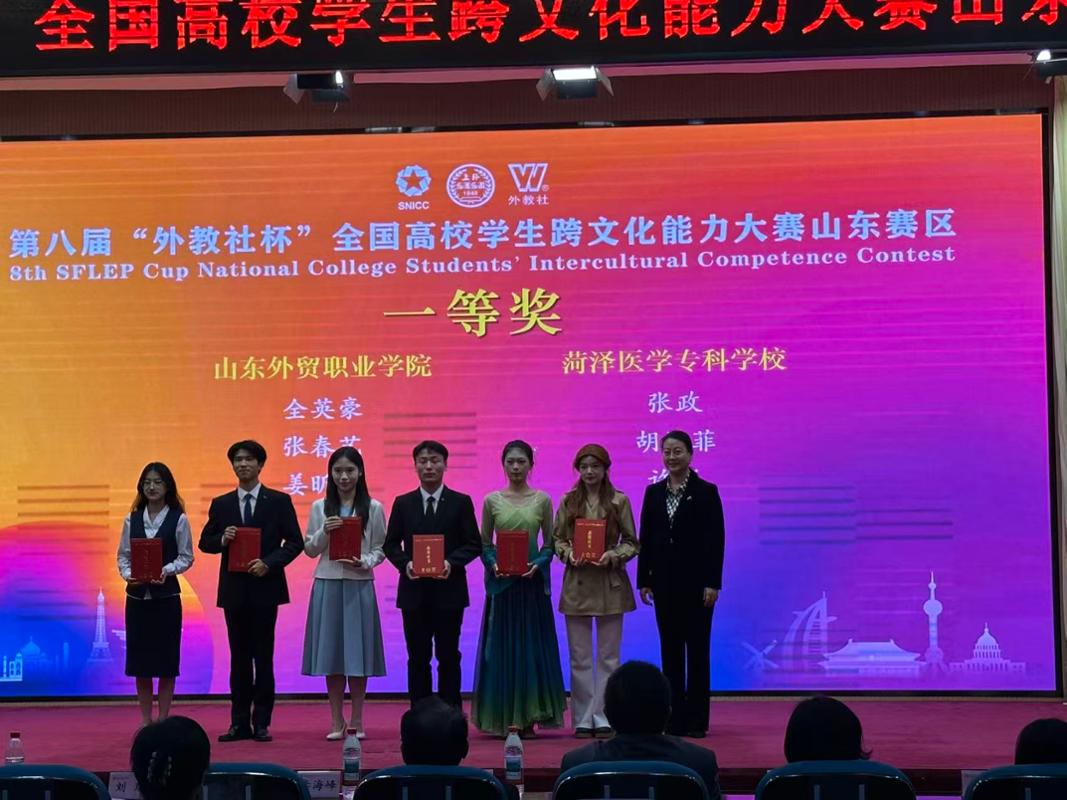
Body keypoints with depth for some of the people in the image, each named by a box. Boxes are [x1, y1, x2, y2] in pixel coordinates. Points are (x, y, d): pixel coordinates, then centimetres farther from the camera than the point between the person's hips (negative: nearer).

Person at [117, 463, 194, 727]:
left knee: (166, 658, 2)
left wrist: (167, 570, -18)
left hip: (166, 595, -2)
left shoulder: (178, 519, -3)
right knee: (139, 658, 6)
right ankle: (145, 719, 16)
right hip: (137, 595, 3)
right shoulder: (132, 519, 5)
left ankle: (163, 719, 11)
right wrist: (127, 574, -12)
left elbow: (186, 557, -2)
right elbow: (123, 554, 7)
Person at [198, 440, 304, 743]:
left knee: (263, 656, 0)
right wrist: (222, 540, -10)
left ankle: (262, 722, 6)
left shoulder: (279, 501, 1)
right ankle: (240, 723, 10)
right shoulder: (221, 504, 9)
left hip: (265, 587, -3)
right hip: (234, 589, 3)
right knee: (239, 657, 6)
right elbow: (205, 542, 12)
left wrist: (269, 563, -15)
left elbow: (295, 542, -1)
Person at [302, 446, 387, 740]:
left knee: (358, 651, 2)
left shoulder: (373, 508, 2)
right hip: (327, 584, 1)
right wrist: (324, 532, -10)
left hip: (359, 585, -1)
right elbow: (310, 549, 8)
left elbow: (380, 549, 3)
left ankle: (357, 721, 12)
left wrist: (365, 562, -15)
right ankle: (337, 721, 12)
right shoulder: (320, 507, 7)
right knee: (330, 651, 3)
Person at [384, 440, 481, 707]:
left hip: (448, 589, -1)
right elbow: (391, 544, 8)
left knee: (448, 657, 3)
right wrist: (404, 563, -12)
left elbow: (474, 544, 1)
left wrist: (452, 562, -16)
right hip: (414, 589, 2)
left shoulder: (461, 502, 3)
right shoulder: (403, 503, 8)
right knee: (418, 658, 5)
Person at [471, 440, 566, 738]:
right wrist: (493, 564, -10)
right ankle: (503, 717, 6)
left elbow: (549, 543, 6)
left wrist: (538, 564, -11)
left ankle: (528, 717, 7)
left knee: (532, 645, 1)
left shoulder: (542, 500, 4)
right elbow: (484, 543, 8)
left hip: (532, 580, 0)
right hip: (501, 581, 0)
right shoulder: (492, 500, 5)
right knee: (502, 646, 1)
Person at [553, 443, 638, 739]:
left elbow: (632, 542, 2)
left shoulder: (619, 501, 1)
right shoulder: (568, 501, 5)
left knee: (608, 656, 4)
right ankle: (582, 719, 10)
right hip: (577, 583, 1)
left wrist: (613, 555, -15)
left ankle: (603, 718, 10)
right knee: (579, 657, 4)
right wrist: (569, 554, -11)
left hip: (610, 583, -1)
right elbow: (557, 539, 8)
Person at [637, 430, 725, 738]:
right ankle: (674, 719, 12)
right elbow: (645, 538, 9)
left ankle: (696, 720, 5)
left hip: (696, 581, -4)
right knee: (670, 649, 7)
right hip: (664, 582, 4)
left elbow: (716, 539, -6)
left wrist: (712, 582, -12)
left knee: (697, 649, 0)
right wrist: (643, 579, 4)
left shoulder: (706, 492, -3)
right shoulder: (654, 492, 9)